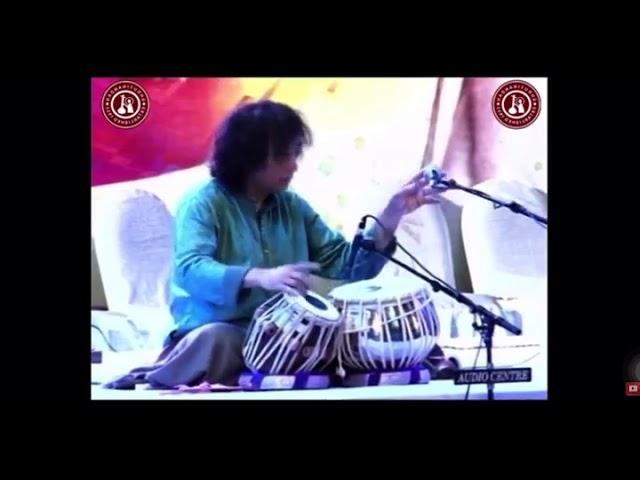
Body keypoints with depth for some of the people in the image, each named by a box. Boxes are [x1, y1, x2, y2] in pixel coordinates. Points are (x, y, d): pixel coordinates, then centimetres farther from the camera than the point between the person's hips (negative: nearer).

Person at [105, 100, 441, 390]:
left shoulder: (293, 207, 13)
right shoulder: (204, 202, -5)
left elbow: (347, 265, 8)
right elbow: (190, 270, -22)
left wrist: (391, 216, -5)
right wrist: (260, 277, -38)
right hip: (217, 333, -6)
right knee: (214, 341, -40)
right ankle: (144, 384, -15)